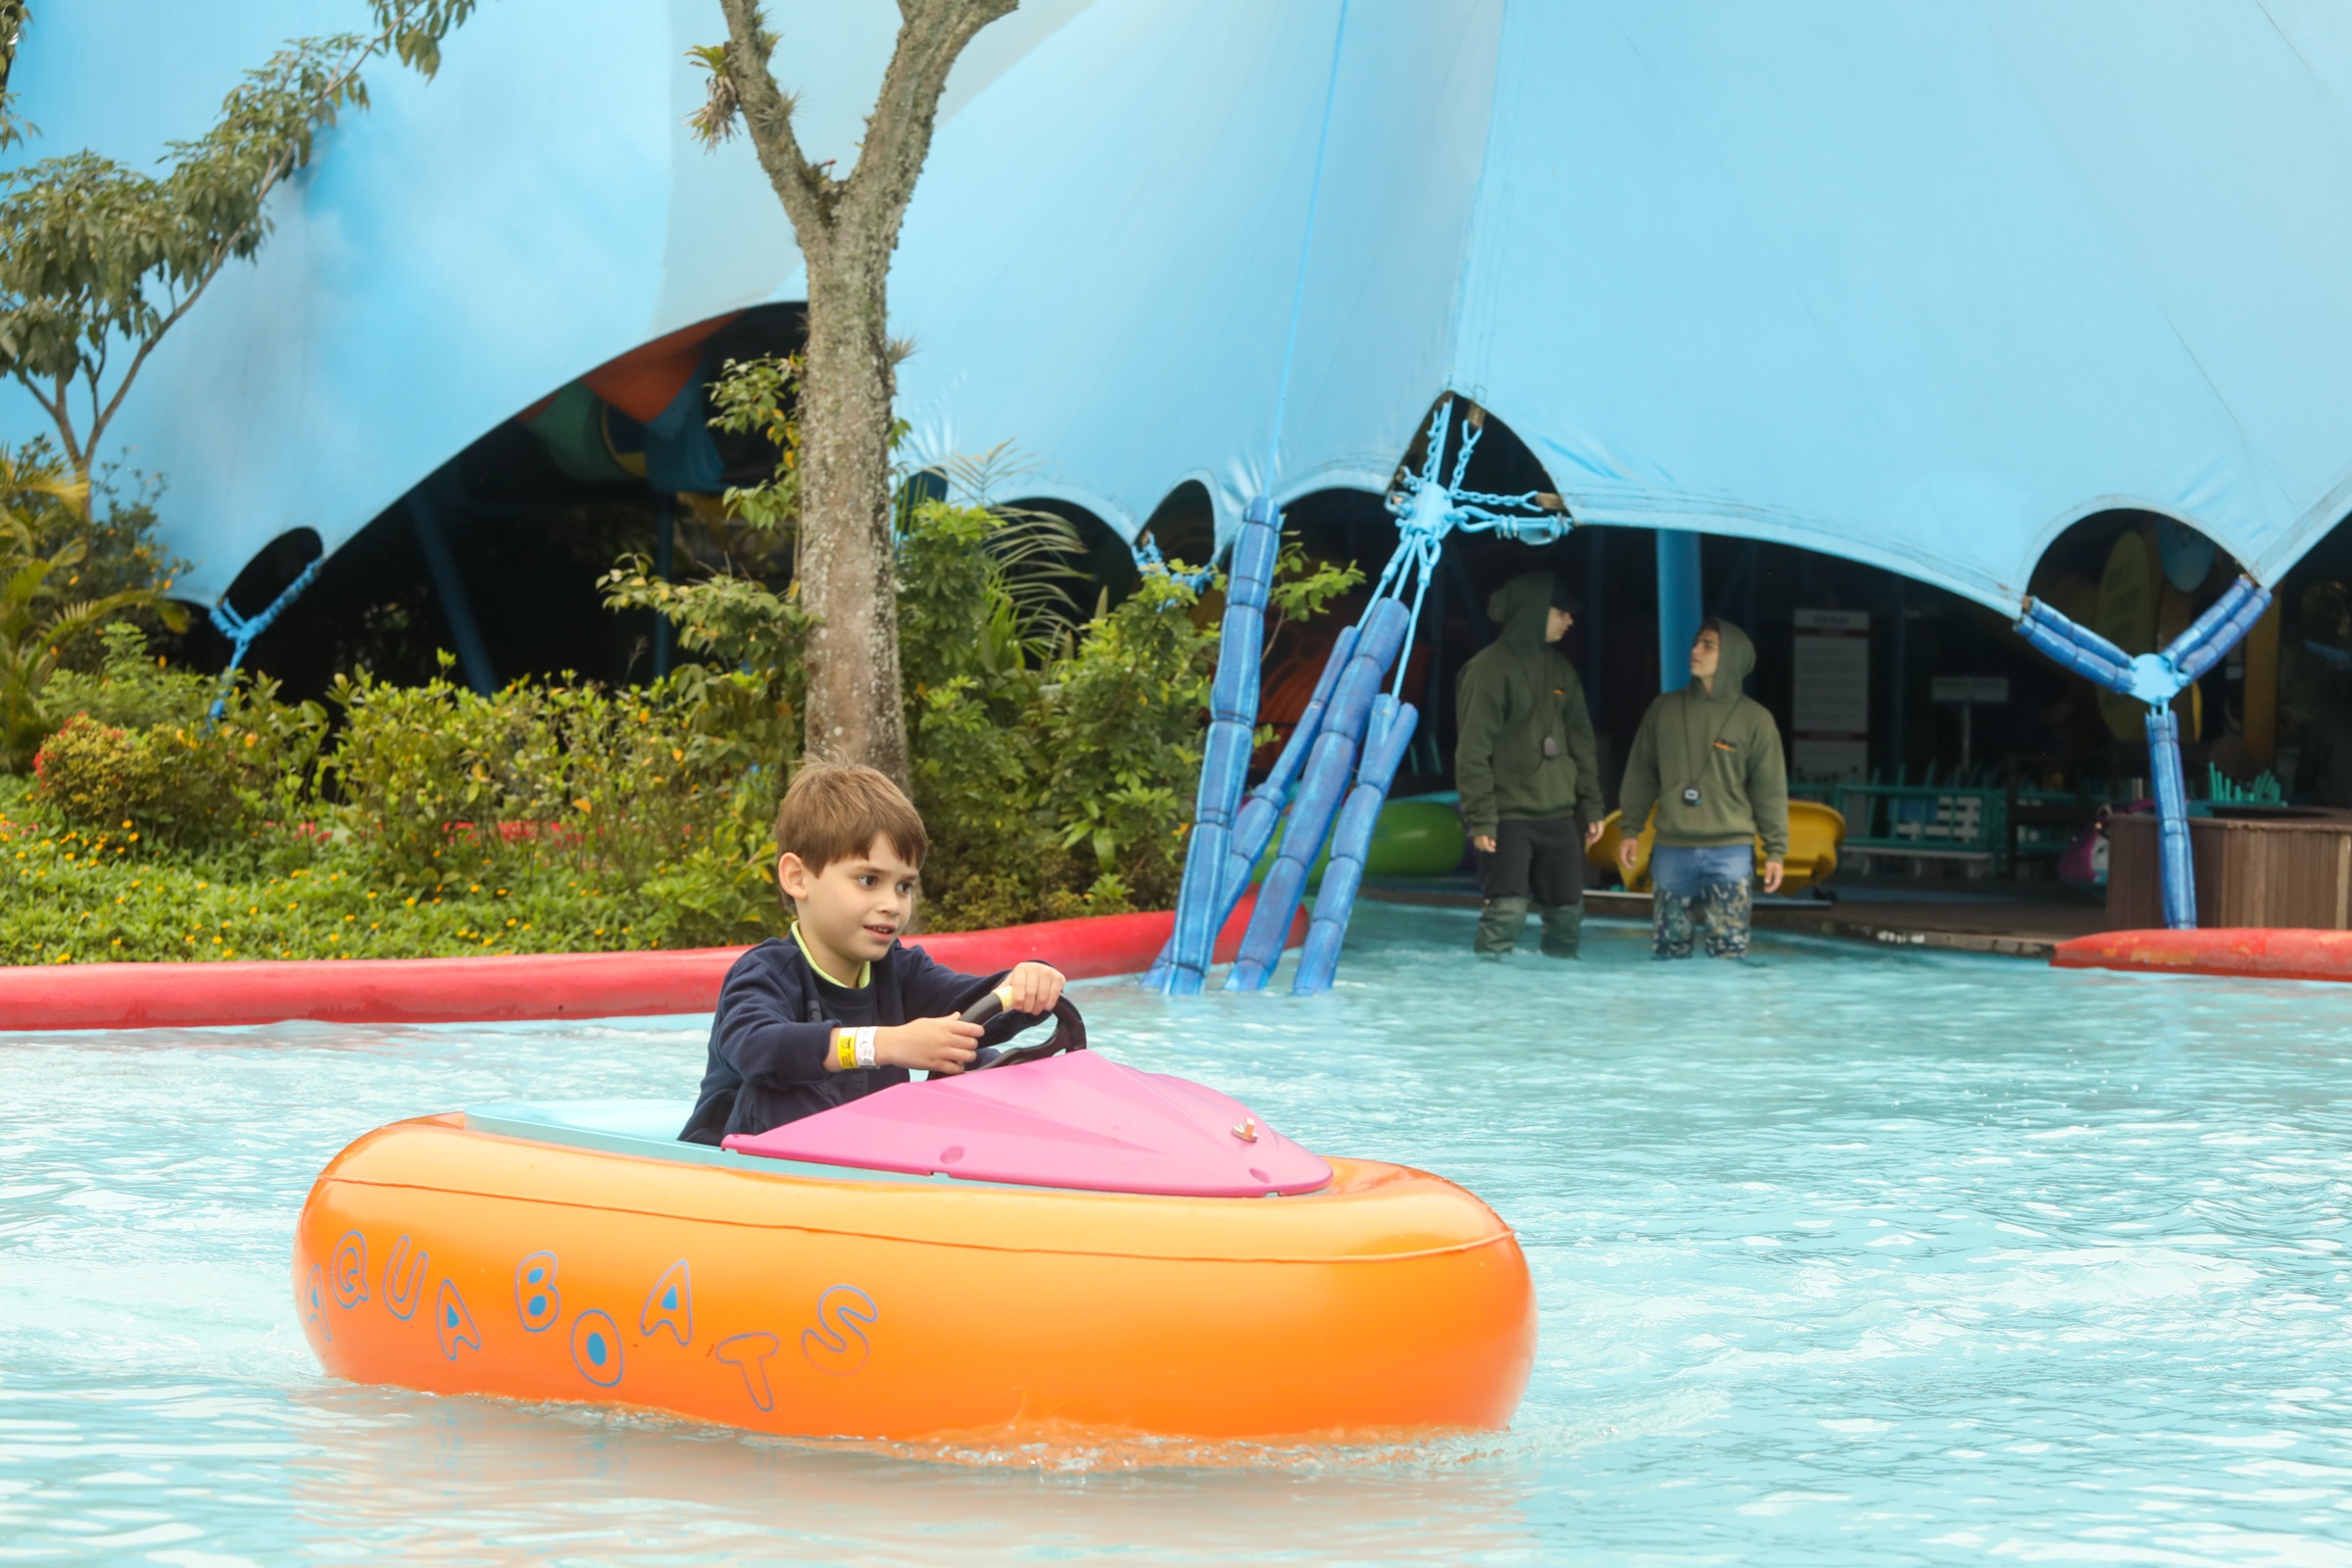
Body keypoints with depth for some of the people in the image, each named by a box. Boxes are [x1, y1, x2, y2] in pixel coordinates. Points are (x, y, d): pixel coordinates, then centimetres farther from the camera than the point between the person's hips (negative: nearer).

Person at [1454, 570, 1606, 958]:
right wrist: (1480, 819, -17)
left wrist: (1591, 805, 13)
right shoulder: (1488, 669, -9)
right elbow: (1472, 751, -12)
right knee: (1507, 911, -15)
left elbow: (1580, 741, 18)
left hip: (1558, 814, 7)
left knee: (1568, 912, 7)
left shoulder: (1558, 667, 13)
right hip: (1509, 816, -7)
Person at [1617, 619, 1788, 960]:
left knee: (1729, 949, -7)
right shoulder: (1664, 708, 8)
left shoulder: (1755, 719, 1)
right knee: (1669, 946, 5)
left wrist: (1776, 850, 0)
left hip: (1730, 851, -2)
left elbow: (1770, 789, 2)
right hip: (1672, 850, 3)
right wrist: (1630, 830, 7)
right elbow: (1640, 774, 12)